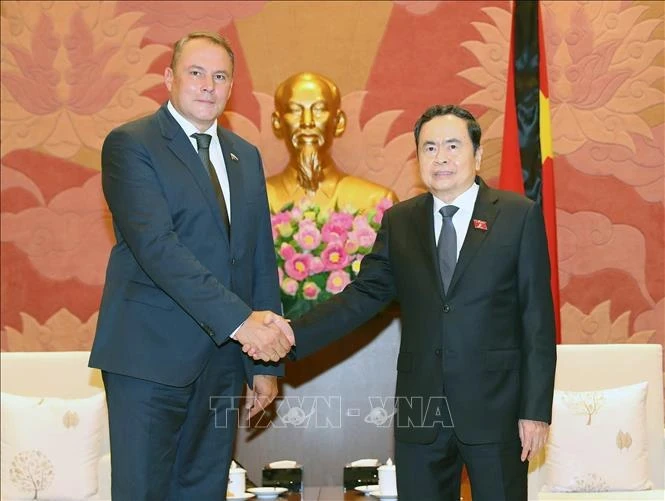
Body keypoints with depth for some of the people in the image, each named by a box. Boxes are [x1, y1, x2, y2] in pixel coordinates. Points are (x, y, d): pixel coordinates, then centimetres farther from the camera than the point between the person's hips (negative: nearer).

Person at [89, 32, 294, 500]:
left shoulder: (246, 156, 14)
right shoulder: (130, 144, -5)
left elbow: (262, 259, 13)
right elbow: (155, 246, -18)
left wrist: (267, 361, 9)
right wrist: (238, 319, -24)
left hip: (224, 356, 6)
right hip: (151, 355, -5)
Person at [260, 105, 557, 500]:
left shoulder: (520, 216, -1)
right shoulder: (399, 222, 8)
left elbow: (538, 318, -3)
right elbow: (364, 295, 2)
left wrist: (536, 408, -6)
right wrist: (293, 335, -13)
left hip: (495, 409, -2)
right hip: (420, 409, 3)